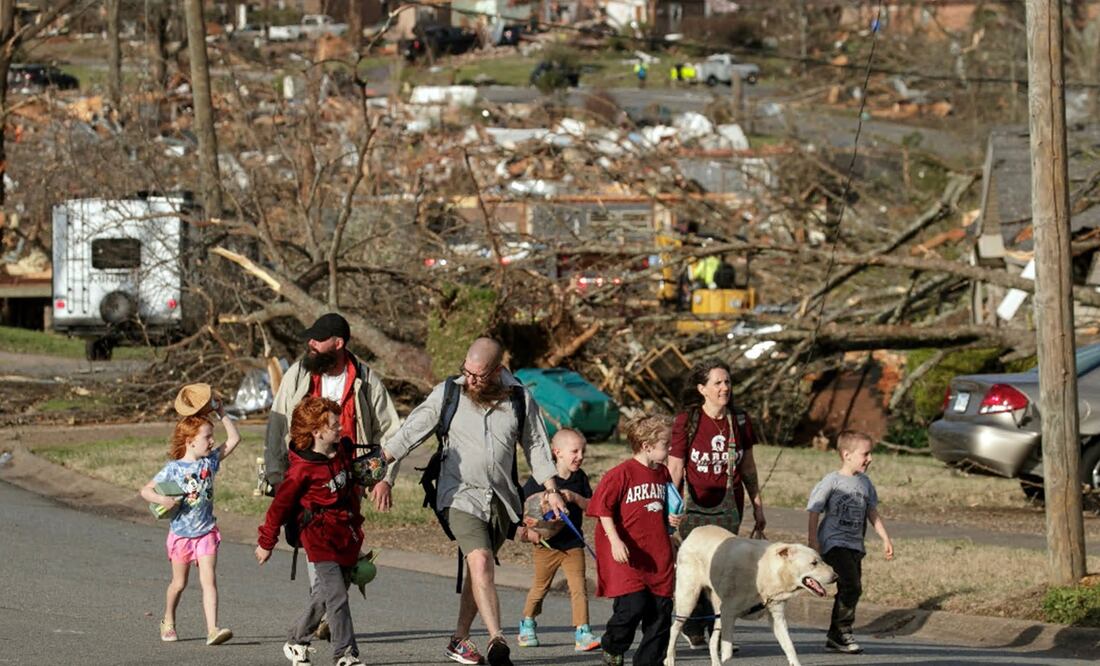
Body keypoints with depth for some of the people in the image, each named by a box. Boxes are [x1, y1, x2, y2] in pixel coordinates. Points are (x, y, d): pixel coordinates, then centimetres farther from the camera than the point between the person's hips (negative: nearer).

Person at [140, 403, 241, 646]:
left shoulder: (210, 461, 1)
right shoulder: (173, 469, -10)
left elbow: (234, 439, 8)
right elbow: (145, 491, -9)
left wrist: (222, 415, 1)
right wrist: (161, 499, -27)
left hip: (206, 532, 2)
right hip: (181, 533, -2)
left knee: (209, 580, -12)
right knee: (179, 583, 12)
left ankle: (212, 630, -20)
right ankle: (168, 622, 36)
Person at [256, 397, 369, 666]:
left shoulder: (343, 451, 5)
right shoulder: (302, 470, -17)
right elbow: (280, 505, -7)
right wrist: (266, 543, 0)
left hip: (346, 538, 7)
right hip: (321, 540, -7)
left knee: (324, 596, 14)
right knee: (337, 598, -10)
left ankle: (297, 641, 29)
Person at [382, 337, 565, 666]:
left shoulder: (519, 399, 3)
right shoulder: (447, 394, -2)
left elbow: (536, 445, 13)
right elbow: (410, 432, 1)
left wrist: (551, 490, 10)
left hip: (501, 499, 3)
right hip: (461, 494, -3)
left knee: (479, 570, 8)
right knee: (480, 561, -20)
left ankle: (460, 639, 22)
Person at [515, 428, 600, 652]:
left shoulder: (580, 478, 2)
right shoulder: (540, 479, -9)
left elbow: (591, 506, -3)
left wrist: (574, 498, -20)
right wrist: (526, 529, -14)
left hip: (573, 543, 2)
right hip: (546, 543, -2)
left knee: (578, 587, -8)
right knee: (540, 588, 13)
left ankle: (582, 633, -10)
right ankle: (527, 626, 33)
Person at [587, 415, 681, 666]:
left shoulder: (663, 474, 12)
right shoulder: (621, 473, -10)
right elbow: (604, 509, -9)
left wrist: (671, 520, 8)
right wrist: (615, 541, -16)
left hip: (658, 554, 7)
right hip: (628, 554, -7)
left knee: (661, 608, 4)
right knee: (633, 604, -16)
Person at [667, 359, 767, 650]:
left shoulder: (739, 421, 7)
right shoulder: (686, 421, -5)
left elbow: (748, 466, 15)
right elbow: (675, 468, -3)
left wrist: (758, 506, 16)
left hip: (729, 505, 3)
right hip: (696, 506, -3)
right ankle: (694, 629, 10)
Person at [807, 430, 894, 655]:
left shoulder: (865, 483, 11)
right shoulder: (832, 481, -10)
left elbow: (872, 512, 21)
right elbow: (814, 512, -8)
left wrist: (885, 538, 17)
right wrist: (813, 541, -14)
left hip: (855, 544, 7)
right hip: (834, 542, -7)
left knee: (851, 590, 8)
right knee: (851, 586, -19)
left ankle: (835, 636, 18)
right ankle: (841, 631, -9)